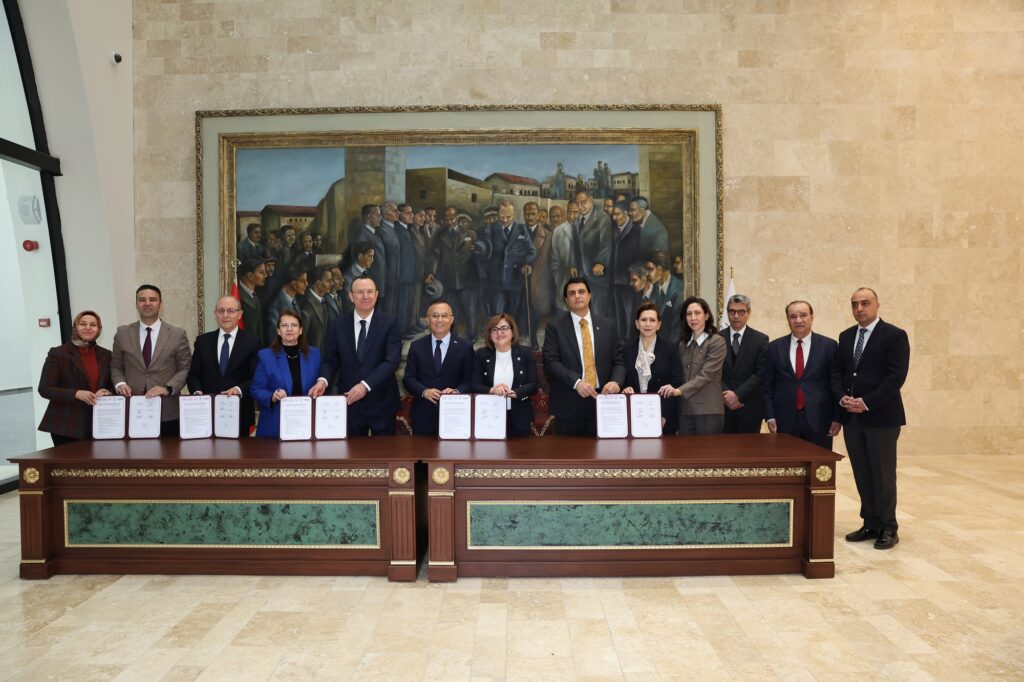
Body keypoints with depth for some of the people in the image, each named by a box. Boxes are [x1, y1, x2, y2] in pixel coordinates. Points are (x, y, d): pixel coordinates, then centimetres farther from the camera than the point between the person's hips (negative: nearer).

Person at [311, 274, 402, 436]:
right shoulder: (338, 325, 2)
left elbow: (392, 361, -14)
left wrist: (365, 385, -24)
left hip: (381, 401, -1)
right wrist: (323, 380, -16)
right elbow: (331, 360, 5)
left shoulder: (389, 323, -5)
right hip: (349, 400, 2)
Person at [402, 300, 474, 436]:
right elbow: (408, 378, 3)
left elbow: (469, 381, 1)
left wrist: (456, 392, -19)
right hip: (423, 416, 1)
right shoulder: (416, 346, 8)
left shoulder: (465, 347, 3)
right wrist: (424, 391, -16)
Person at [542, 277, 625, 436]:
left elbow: (618, 361, 8)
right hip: (569, 403, -2)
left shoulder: (606, 325, 9)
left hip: (601, 398, 2)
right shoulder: (555, 326, 0)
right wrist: (577, 382, -21)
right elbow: (550, 362, -9)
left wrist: (616, 381, -13)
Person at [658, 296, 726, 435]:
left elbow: (706, 375, -15)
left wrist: (679, 391, -24)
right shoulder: (683, 343, 14)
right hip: (685, 410, 5)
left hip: (708, 411, -5)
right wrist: (671, 390, -2)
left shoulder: (717, 342, -5)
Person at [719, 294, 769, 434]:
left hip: (750, 406, -1)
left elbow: (760, 374, -4)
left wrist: (738, 395, -13)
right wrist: (726, 394, -11)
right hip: (722, 405, 1)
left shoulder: (761, 339, 3)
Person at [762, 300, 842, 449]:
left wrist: (837, 418, -1)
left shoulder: (829, 346, 3)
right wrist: (770, 416, 0)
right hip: (785, 421, 1)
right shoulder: (774, 347, 7)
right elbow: (767, 385, 7)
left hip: (819, 420, -1)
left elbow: (837, 384, 3)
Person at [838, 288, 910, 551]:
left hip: (881, 416, -5)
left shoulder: (895, 335, -5)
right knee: (862, 474, 8)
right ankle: (870, 524, 18)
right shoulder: (846, 336, 13)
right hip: (852, 417, 5)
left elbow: (896, 376, -13)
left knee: (883, 474, 0)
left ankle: (888, 528, 12)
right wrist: (843, 397, -4)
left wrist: (867, 402, -17)